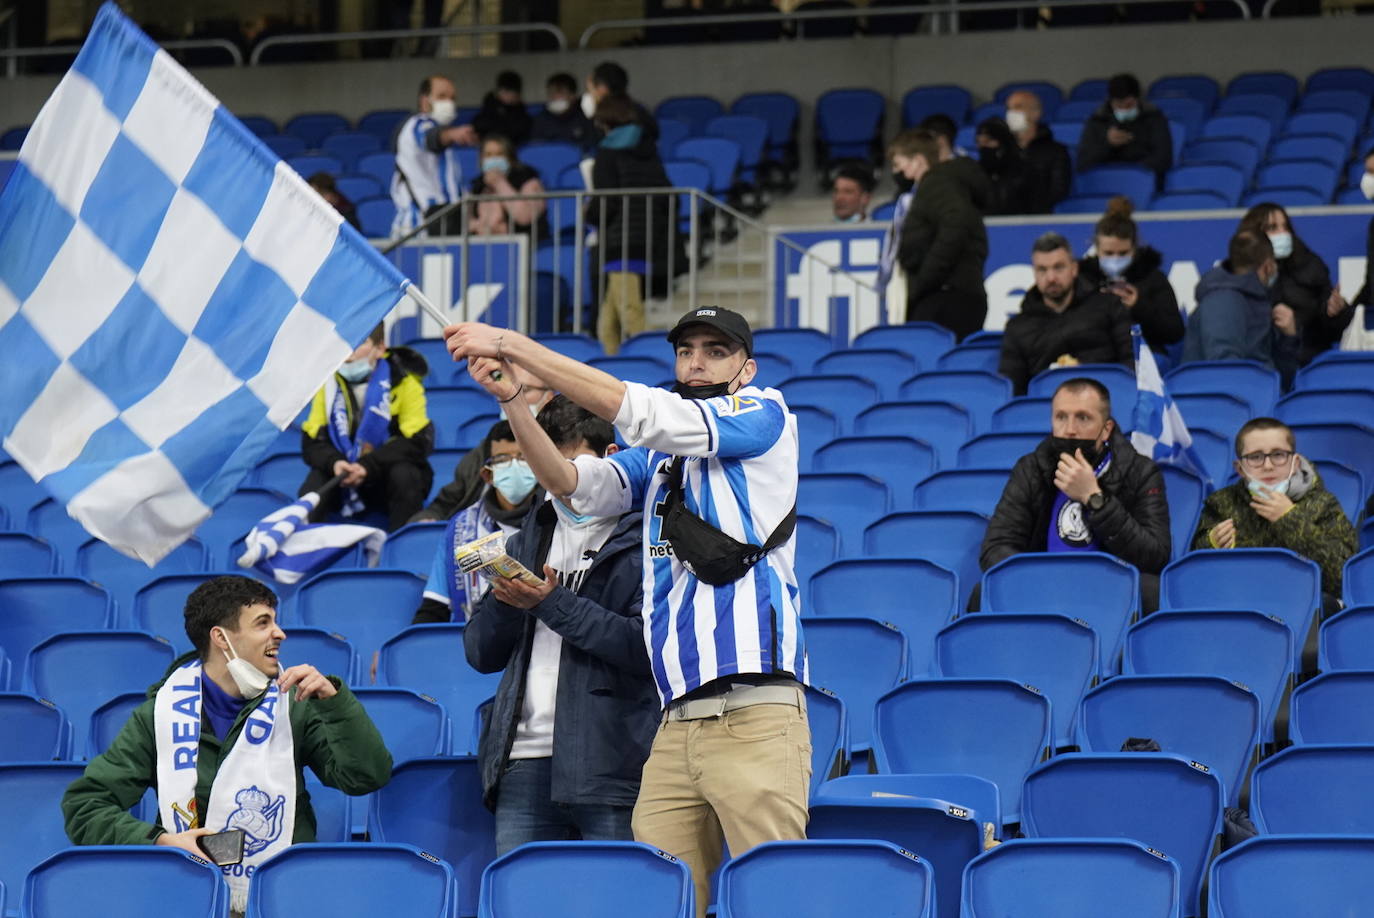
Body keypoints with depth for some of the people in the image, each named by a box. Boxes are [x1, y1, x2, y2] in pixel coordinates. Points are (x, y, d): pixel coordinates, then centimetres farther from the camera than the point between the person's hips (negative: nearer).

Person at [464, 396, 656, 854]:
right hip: (524, 764, 5)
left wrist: (554, 604, -14)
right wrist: (505, 603, -3)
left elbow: (647, 645, -12)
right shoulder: (530, 538, 21)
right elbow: (481, 653, 19)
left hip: (612, 764, -5)